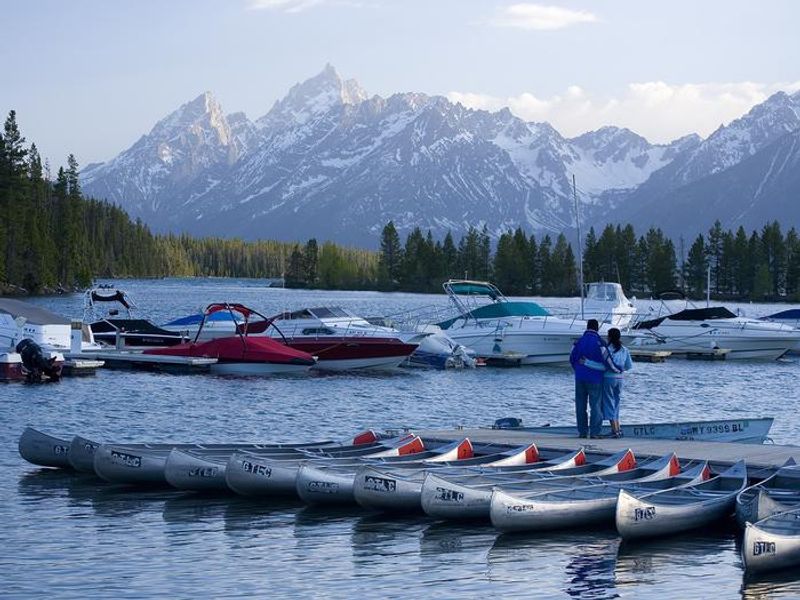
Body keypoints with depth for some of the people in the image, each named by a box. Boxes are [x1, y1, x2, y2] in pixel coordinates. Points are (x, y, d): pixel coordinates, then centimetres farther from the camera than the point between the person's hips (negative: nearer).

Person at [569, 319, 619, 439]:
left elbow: (572, 358, 12)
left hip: (580, 378, 4)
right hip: (594, 379, -4)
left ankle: (582, 431, 10)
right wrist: (616, 370, 3)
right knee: (596, 405, 0)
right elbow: (606, 359, -14)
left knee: (581, 405, 10)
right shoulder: (598, 342, -10)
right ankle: (594, 432, -5)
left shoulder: (579, 341, 4)